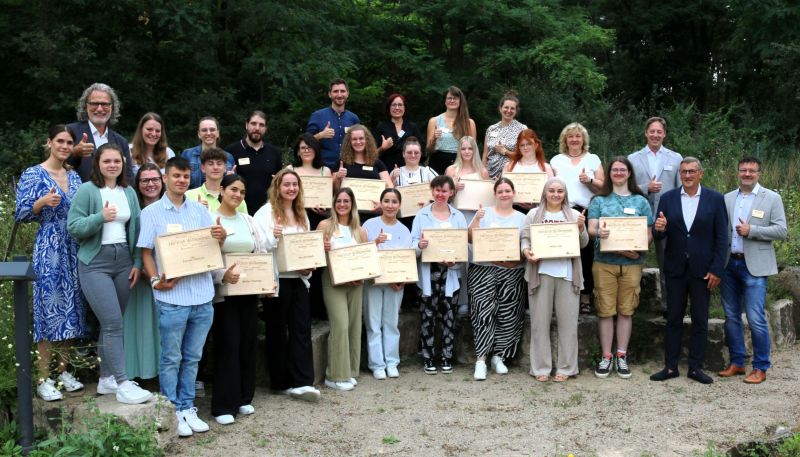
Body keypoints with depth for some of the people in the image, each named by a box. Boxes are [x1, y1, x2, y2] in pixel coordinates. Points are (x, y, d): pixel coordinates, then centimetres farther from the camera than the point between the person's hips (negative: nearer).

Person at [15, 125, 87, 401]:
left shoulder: (74, 177, 13)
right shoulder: (33, 175, -3)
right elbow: (20, 215, -7)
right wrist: (43, 202, -22)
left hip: (74, 250, 6)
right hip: (48, 250, -6)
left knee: (70, 308, 8)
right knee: (49, 308, -6)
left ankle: (63, 370, 19)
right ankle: (44, 379, 1)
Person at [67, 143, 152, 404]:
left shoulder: (129, 192, 11)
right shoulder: (87, 190, -5)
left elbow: (136, 229, 13)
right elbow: (73, 227, -9)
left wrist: (137, 262, 6)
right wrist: (101, 217, -23)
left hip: (123, 261, 5)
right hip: (95, 263, -5)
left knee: (111, 323, 10)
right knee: (113, 323, -11)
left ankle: (106, 379, 21)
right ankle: (123, 385, -8)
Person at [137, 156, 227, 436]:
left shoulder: (200, 211, 11)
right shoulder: (151, 213, 2)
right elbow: (146, 252, -1)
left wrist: (221, 237, -13)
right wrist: (156, 280, -16)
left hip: (202, 295, 4)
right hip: (172, 295, -4)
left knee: (192, 357, 12)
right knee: (171, 358, 4)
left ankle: (187, 408, 21)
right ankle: (172, 412, 13)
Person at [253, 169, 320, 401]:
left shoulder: (302, 215, 15)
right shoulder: (266, 212, -4)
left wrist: (309, 266, 3)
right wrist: (273, 237, -27)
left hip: (298, 279, 6)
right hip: (276, 279, -5)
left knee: (302, 329, -1)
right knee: (278, 330, 4)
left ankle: (302, 382, -2)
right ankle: (281, 382, 14)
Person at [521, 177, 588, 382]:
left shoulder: (574, 215, 12)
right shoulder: (533, 214, 10)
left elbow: (583, 243, 10)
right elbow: (525, 239, 7)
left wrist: (581, 228, -10)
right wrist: (526, 251, -14)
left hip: (567, 274, 1)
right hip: (541, 273, -1)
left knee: (568, 321, 1)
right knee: (540, 321, 2)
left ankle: (566, 367, 9)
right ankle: (541, 368, 8)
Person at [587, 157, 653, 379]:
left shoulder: (640, 201, 11)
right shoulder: (599, 200, 9)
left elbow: (648, 234, 8)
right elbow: (591, 229, 0)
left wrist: (638, 250, -11)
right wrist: (598, 232, -24)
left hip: (631, 263, 1)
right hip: (604, 262, -1)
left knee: (626, 310, 3)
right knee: (605, 310, -1)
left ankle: (621, 356, 12)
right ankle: (606, 356, 6)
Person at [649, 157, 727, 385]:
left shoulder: (715, 199, -2)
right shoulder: (668, 198, 2)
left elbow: (722, 237, -3)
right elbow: (659, 235, 3)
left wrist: (717, 270, -9)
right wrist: (659, 228, -21)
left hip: (702, 270, -1)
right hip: (675, 269, 1)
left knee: (700, 320, 6)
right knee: (673, 318, 7)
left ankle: (696, 367, 15)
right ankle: (670, 366, 14)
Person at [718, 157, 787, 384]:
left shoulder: (772, 198, 1)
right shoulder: (727, 199, 11)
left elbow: (781, 230, -6)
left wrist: (751, 230, -14)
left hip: (754, 266, -4)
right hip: (729, 263, 4)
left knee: (756, 319, -6)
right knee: (731, 317, 10)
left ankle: (760, 368, 6)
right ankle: (736, 363, 22)